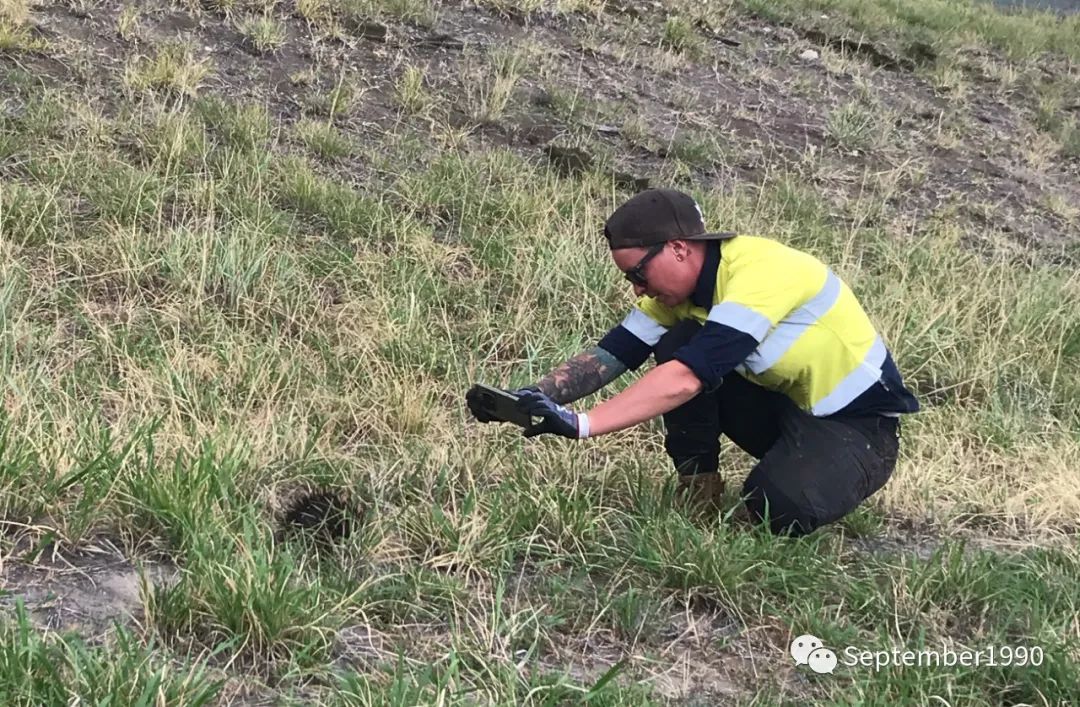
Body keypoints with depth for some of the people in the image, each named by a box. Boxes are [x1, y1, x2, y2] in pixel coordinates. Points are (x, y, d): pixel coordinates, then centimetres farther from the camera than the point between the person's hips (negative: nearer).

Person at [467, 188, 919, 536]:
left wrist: (579, 424, -44)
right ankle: (697, 483, -1)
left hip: (857, 421, -7)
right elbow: (608, 357, -9)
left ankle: (827, 477, 0)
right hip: (783, 403, 7)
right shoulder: (679, 284, -5)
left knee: (781, 509, -33)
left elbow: (683, 381, -40)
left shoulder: (758, 275, -32)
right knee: (677, 347, -13)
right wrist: (534, 398, -26)